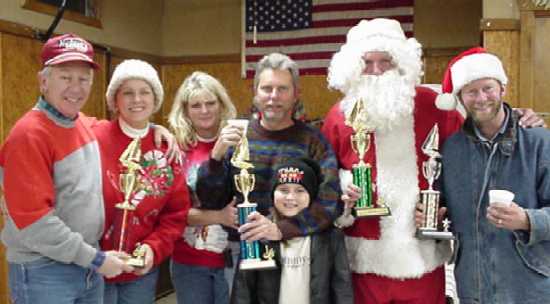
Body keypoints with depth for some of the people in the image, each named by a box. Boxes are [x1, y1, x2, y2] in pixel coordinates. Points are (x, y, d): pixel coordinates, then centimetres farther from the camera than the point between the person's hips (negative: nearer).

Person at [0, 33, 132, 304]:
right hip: (43, 271, -7)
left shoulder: (85, 125, 4)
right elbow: (32, 219, -23)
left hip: (89, 264, 7)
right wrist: (94, 258, -17)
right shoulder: (29, 134, -19)